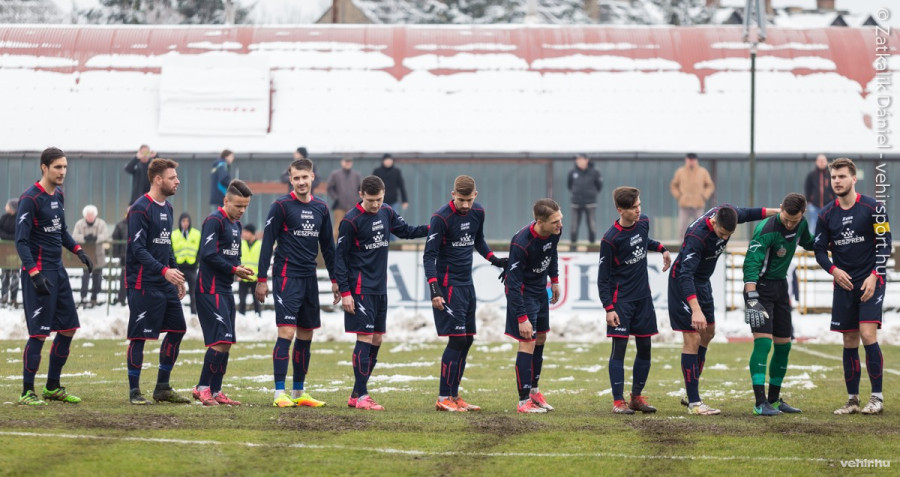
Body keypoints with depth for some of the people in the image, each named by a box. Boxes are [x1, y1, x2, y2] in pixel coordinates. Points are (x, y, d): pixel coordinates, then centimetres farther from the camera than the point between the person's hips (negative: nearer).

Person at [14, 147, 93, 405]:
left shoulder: (58, 195, 11)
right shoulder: (31, 198, -14)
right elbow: (21, 241, -17)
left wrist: (78, 250, 9)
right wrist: (34, 273, -25)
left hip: (58, 270, 9)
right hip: (38, 272, -9)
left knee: (68, 328, 10)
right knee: (39, 332, -8)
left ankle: (53, 387, 21)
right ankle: (27, 392, 0)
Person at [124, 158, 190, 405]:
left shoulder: (167, 208, 14)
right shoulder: (140, 209, -13)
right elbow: (138, 249, -19)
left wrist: (176, 276, 21)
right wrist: (164, 271, -26)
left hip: (165, 283, 9)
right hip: (144, 284, -9)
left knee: (177, 329, 8)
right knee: (139, 336, -5)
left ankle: (163, 388, 17)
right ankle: (134, 392, 2)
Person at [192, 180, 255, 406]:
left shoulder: (236, 224, 17)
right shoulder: (214, 221, -12)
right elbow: (209, 254, -20)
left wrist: (239, 269, 2)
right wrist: (234, 269, -14)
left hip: (225, 290, 10)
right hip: (211, 289, -10)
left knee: (226, 343, 9)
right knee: (221, 340, -15)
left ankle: (215, 391, 14)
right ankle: (202, 388, -7)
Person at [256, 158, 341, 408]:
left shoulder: (321, 208, 11)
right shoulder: (281, 206, -5)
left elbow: (327, 246, 18)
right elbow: (267, 243, -6)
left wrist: (335, 279, 16)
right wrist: (262, 279, -10)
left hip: (309, 277, 6)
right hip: (287, 275, -6)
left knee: (306, 335, 8)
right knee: (286, 332, -12)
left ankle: (299, 392, 17)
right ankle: (279, 393, -11)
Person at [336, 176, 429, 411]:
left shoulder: (386, 213, 7)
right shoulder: (351, 221, -12)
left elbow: (406, 230, 22)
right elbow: (340, 257, -10)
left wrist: (431, 229, 5)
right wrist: (344, 292, -13)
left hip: (380, 288, 7)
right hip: (361, 289, -7)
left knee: (376, 341, 8)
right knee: (365, 339, -10)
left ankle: (356, 395, 15)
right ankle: (361, 397, -8)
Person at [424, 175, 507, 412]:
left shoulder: (477, 212, 5)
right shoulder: (441, 218, -16)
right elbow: (429, 255, -17)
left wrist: (495, 260, 10)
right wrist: (434, 289, -25)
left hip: (467, 284, 8)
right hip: (448, 284, -8)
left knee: (467, 339, 7)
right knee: (457, 338, -12)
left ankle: (454, 395, 15)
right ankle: (443, 398, -7)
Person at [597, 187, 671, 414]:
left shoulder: (643, 222, 1)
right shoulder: (610, 239, -17)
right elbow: (603, 277, -12)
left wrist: (661, 248, 9)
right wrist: (609, 308, -18)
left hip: (643, 297, 6)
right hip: (621, 299, -6)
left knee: (644, 347, 8)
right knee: (619, 346, -8)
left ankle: (637, 396, 19)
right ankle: (618, 401, -5)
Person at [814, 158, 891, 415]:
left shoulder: (873, 208, -6)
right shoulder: (826, 215, 5)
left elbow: (884, 243, -5)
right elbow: (820, 249, 10)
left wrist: (874, 276, -14)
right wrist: (833, 269, -8)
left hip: (870, 282, -4)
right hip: (844, 284, 4)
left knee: (868, 334, -16)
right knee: (849, 341, 4)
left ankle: (877, 397, -9)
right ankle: (853, 399, 11)